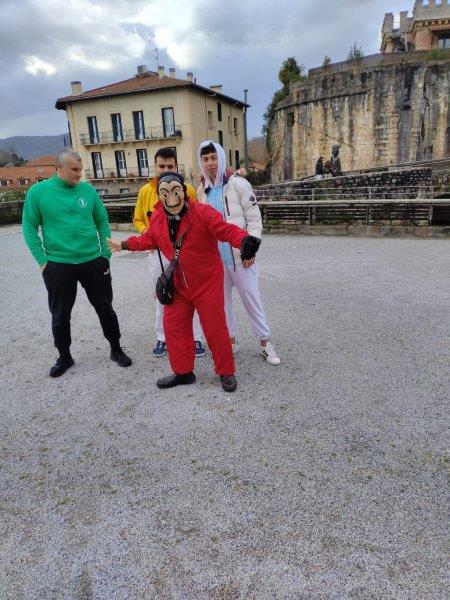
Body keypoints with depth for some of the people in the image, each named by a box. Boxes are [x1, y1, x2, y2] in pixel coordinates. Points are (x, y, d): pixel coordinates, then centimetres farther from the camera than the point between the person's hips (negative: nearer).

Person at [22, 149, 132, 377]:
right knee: (60, 315, 12)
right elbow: (29, 228, -1)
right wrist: (42, 261, -7)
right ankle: (64, 356, 32)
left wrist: (106, 255, 2)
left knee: (105, 308, 11)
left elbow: (102, 222, 8)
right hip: (58, 265, -1)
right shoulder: (38, 191, -4)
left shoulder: (88, 189, 2)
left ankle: (116, 349, 29)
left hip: (93, 262, 1)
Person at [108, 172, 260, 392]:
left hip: (207, 282, -5)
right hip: (177, 284, 6)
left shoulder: (202, 212, -19)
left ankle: (226, 372, 22)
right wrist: (124, 245, 27)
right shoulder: (156, 218, 0)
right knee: (174, 326, 10)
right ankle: (183, 372, 28)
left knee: (215, 328, 2)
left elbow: (227, 230, -27)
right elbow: (149, 239, 19)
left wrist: (244, 240, -47)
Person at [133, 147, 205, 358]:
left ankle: (195, 338, 19)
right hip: (158, 252, 2)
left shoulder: (188, 189, -3)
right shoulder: (145, 191, 2)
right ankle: (162, 338, 26)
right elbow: (138, 219, 12)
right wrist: (145, 230, -8)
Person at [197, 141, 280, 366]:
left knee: (251, 299, 2)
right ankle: (231, 339, 28)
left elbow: (254, 218, -8)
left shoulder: (238, 184, -6)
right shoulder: (202, 192, 8)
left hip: (240, 255, -4)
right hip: (216, 256, 5)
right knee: (222, 300, 12)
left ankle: (265, 342, 16)